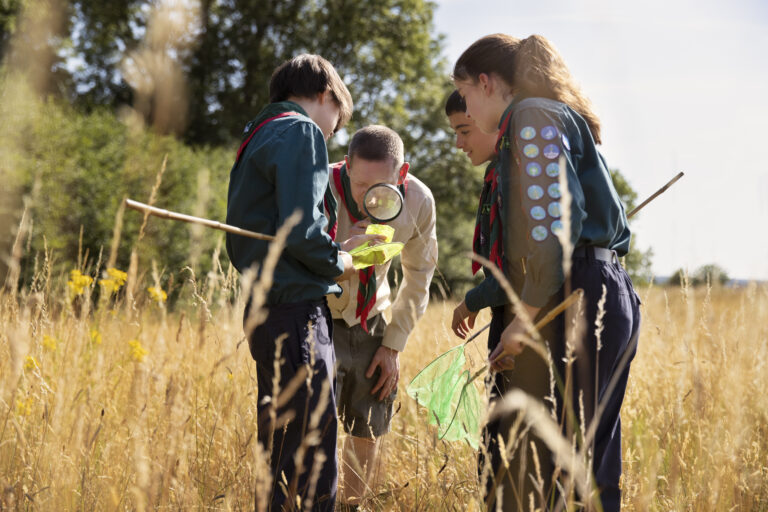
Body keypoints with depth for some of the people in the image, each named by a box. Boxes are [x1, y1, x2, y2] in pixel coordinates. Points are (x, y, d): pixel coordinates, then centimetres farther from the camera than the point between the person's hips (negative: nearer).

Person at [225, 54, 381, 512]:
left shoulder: (256, 141, 21)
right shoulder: (300, 132, -8)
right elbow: (299, 231, -20)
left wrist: (332, 253, 18)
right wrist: (338, 262, -1)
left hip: (267, 314, 10)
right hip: (298, 312, -10)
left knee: (280, 456, 14)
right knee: (315, 462, -9)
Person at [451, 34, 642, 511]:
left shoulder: (532, 115, -5)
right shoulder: (561, 117, 25)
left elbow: (554, 220, -17)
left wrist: (529, 311, -18)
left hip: (572, 296, -10)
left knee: (540, 462, -11)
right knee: (590, 459, 9)